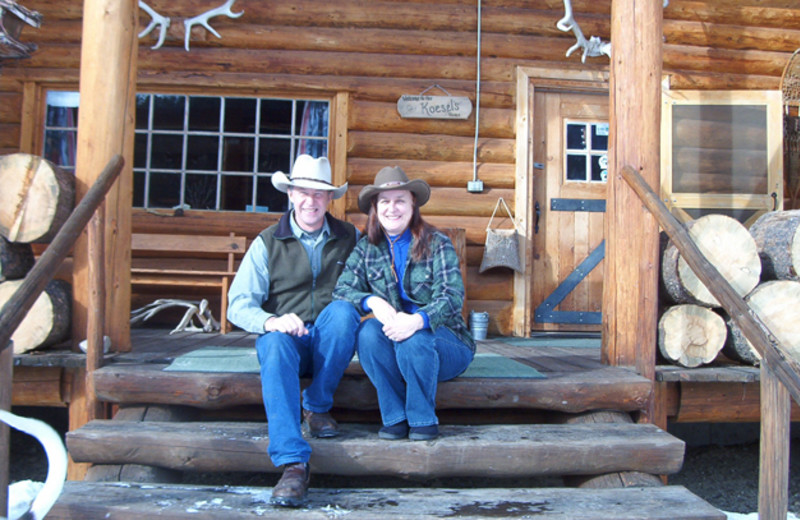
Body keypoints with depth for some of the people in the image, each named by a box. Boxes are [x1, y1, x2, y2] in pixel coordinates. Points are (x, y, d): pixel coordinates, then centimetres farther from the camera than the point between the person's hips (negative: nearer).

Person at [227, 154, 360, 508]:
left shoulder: (350, 238, 9)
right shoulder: (268, 243, 5)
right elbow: (238, 305, -4)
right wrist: (270, 321, -26)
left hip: (332, 343, 1)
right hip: (286, 338, 0)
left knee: (341, 310, -30)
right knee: (275, 343, -34)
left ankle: (317, 407, -12)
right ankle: (293, 464, -41)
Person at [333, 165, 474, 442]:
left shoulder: (437, 243, -4)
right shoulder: (367, 247, 6)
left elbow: (452, 297, -16)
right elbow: (342, 289, -4)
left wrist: (417, 320, -36)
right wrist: (373, 302, -26)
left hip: (442, 338, -2)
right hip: (392, 341, 3)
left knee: (414, 341, -34)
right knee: (367, 331, -28)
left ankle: (423, 419, -8)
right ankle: (395, 418, -13)